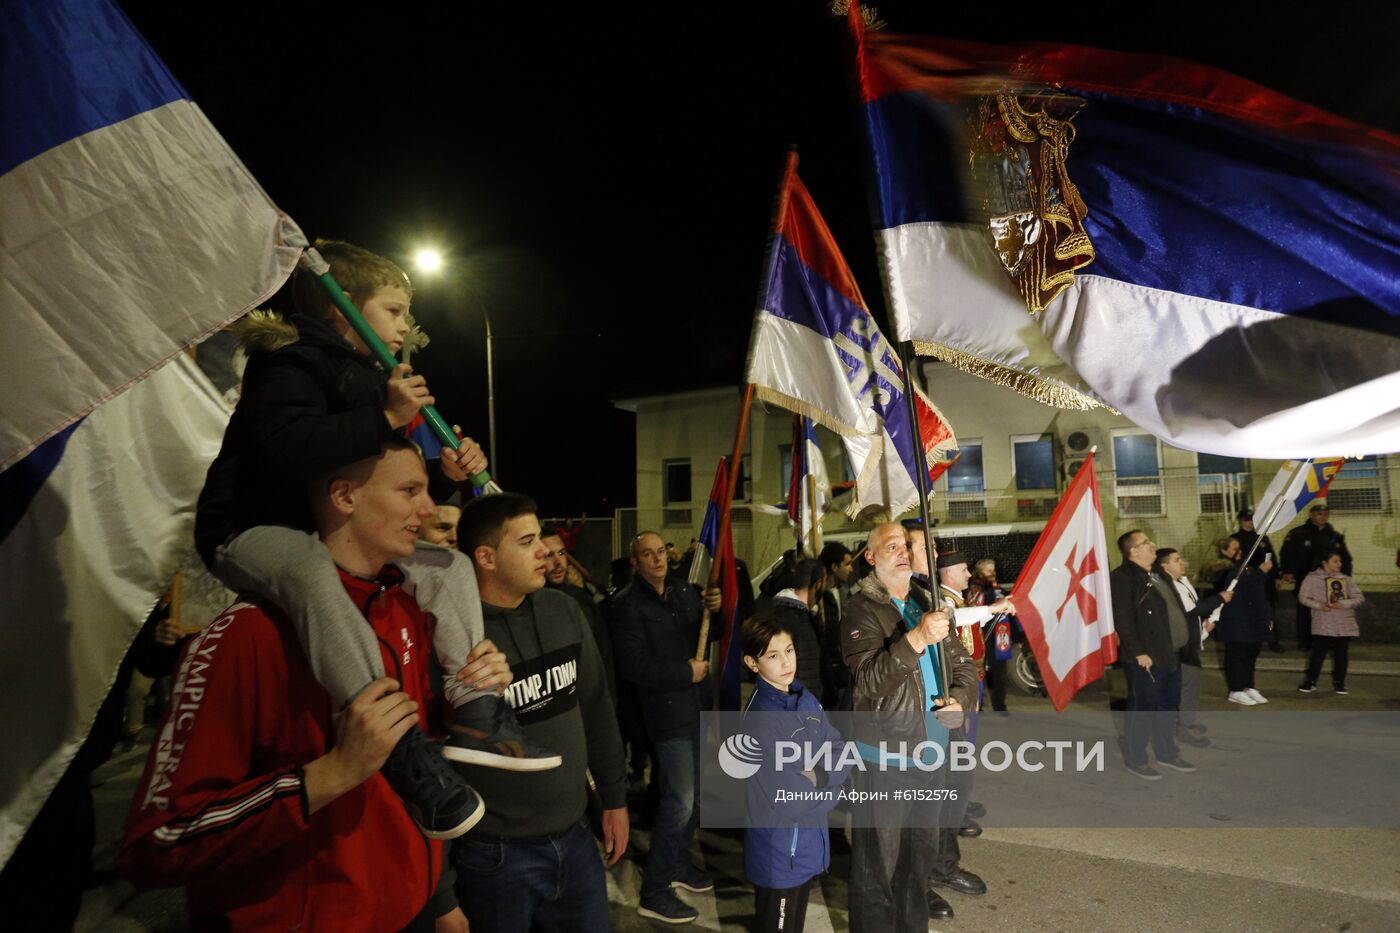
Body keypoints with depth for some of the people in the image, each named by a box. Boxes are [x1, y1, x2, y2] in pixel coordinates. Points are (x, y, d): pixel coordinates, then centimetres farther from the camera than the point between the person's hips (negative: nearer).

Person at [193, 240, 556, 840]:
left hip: (335, 532, 9)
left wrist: (444, 471, -2)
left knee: (450, 565, -1)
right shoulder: (289, 365, -13)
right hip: (251, 530, -9)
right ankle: (401, 747, -40)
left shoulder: (370, 379, 15)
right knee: (312, 574, -42)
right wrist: (385, 418, -34)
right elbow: (291, 449, -33)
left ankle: (473, 716, -7)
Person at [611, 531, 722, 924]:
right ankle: (654, 892, 7)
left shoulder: (684, 591, 7)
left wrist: (714, 610, -6)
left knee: (693, 795, 18)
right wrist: (686, 673, -15)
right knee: (679, 801, -8)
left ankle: (679, 864, 37)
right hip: (667, 712, -7)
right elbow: (634, 665, -20)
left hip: (695, 707, 7)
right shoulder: (629, 603, -12)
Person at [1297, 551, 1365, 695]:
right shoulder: (1312, 578, -1)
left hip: (1344, 624, 3)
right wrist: (1319, 605, -16)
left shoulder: (1346, 579, 7)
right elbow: (1303, 597, -1)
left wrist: (1342, 604, -13)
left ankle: (1339, 683, 22)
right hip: (1323, 624, -3)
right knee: (1318, 653, -3)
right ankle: (1310, 681, 10)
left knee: (1341, 654, 8)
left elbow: (1359, 598, 4)